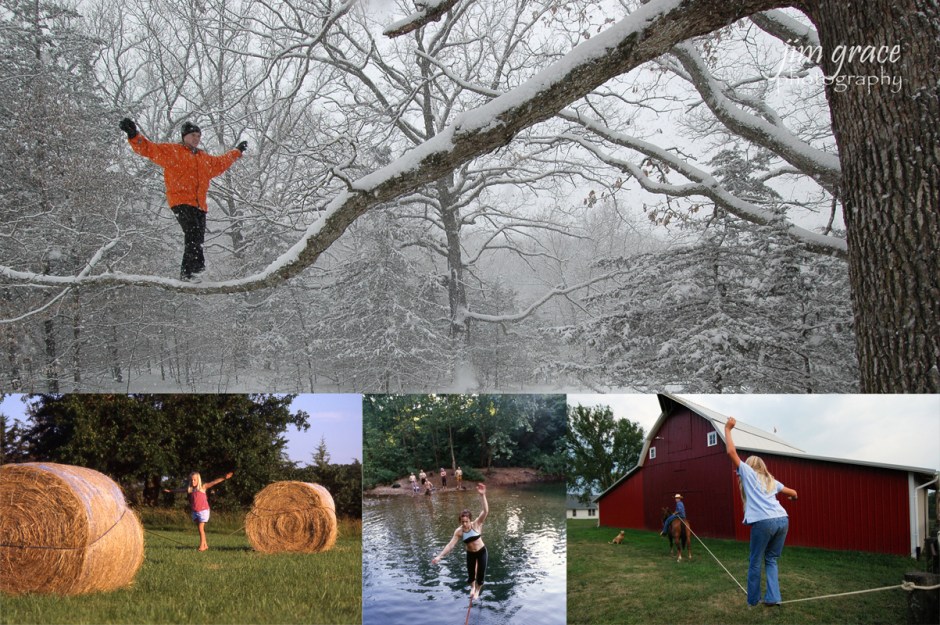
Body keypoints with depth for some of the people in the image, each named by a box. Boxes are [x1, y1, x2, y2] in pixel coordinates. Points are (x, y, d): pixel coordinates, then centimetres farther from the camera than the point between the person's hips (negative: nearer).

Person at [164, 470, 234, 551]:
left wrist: (224, 478, -29)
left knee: (201, 528, -7)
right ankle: (205, 545, 17)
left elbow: (213, 482, -18)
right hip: (195, 512, 5)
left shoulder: (203, 487, -7)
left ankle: (202, 546, -2)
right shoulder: (190, 489, 7)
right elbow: (180, 490, 23)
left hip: (203, 511, -5)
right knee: (200, 529, 9)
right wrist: (170, 490, 34)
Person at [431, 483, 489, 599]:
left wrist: (482, 495, -53)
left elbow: (486, 511, -38)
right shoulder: (458, 531, -18)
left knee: (481, 575, 4)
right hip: (470, 554, 2)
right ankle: (472, 587, 45)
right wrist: (440, 556, -25)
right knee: (470, 576, 6)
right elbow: (450, 545, -16)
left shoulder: (476, 524, -24)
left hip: (481, 551, -2)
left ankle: (477, 590, 38)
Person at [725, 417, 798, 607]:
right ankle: (772, 598, 6)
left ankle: (752, 600, 11)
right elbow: (792, 492, 40)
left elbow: (731, 452, 8)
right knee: (771, 559, 15)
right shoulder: (770, 480, 28)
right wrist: (793, 496, 62)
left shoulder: (748, 472, 14)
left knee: (755, 562, 5)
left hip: (764, 522, -5)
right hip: (782, 520, 5)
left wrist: (728, 429, 17)